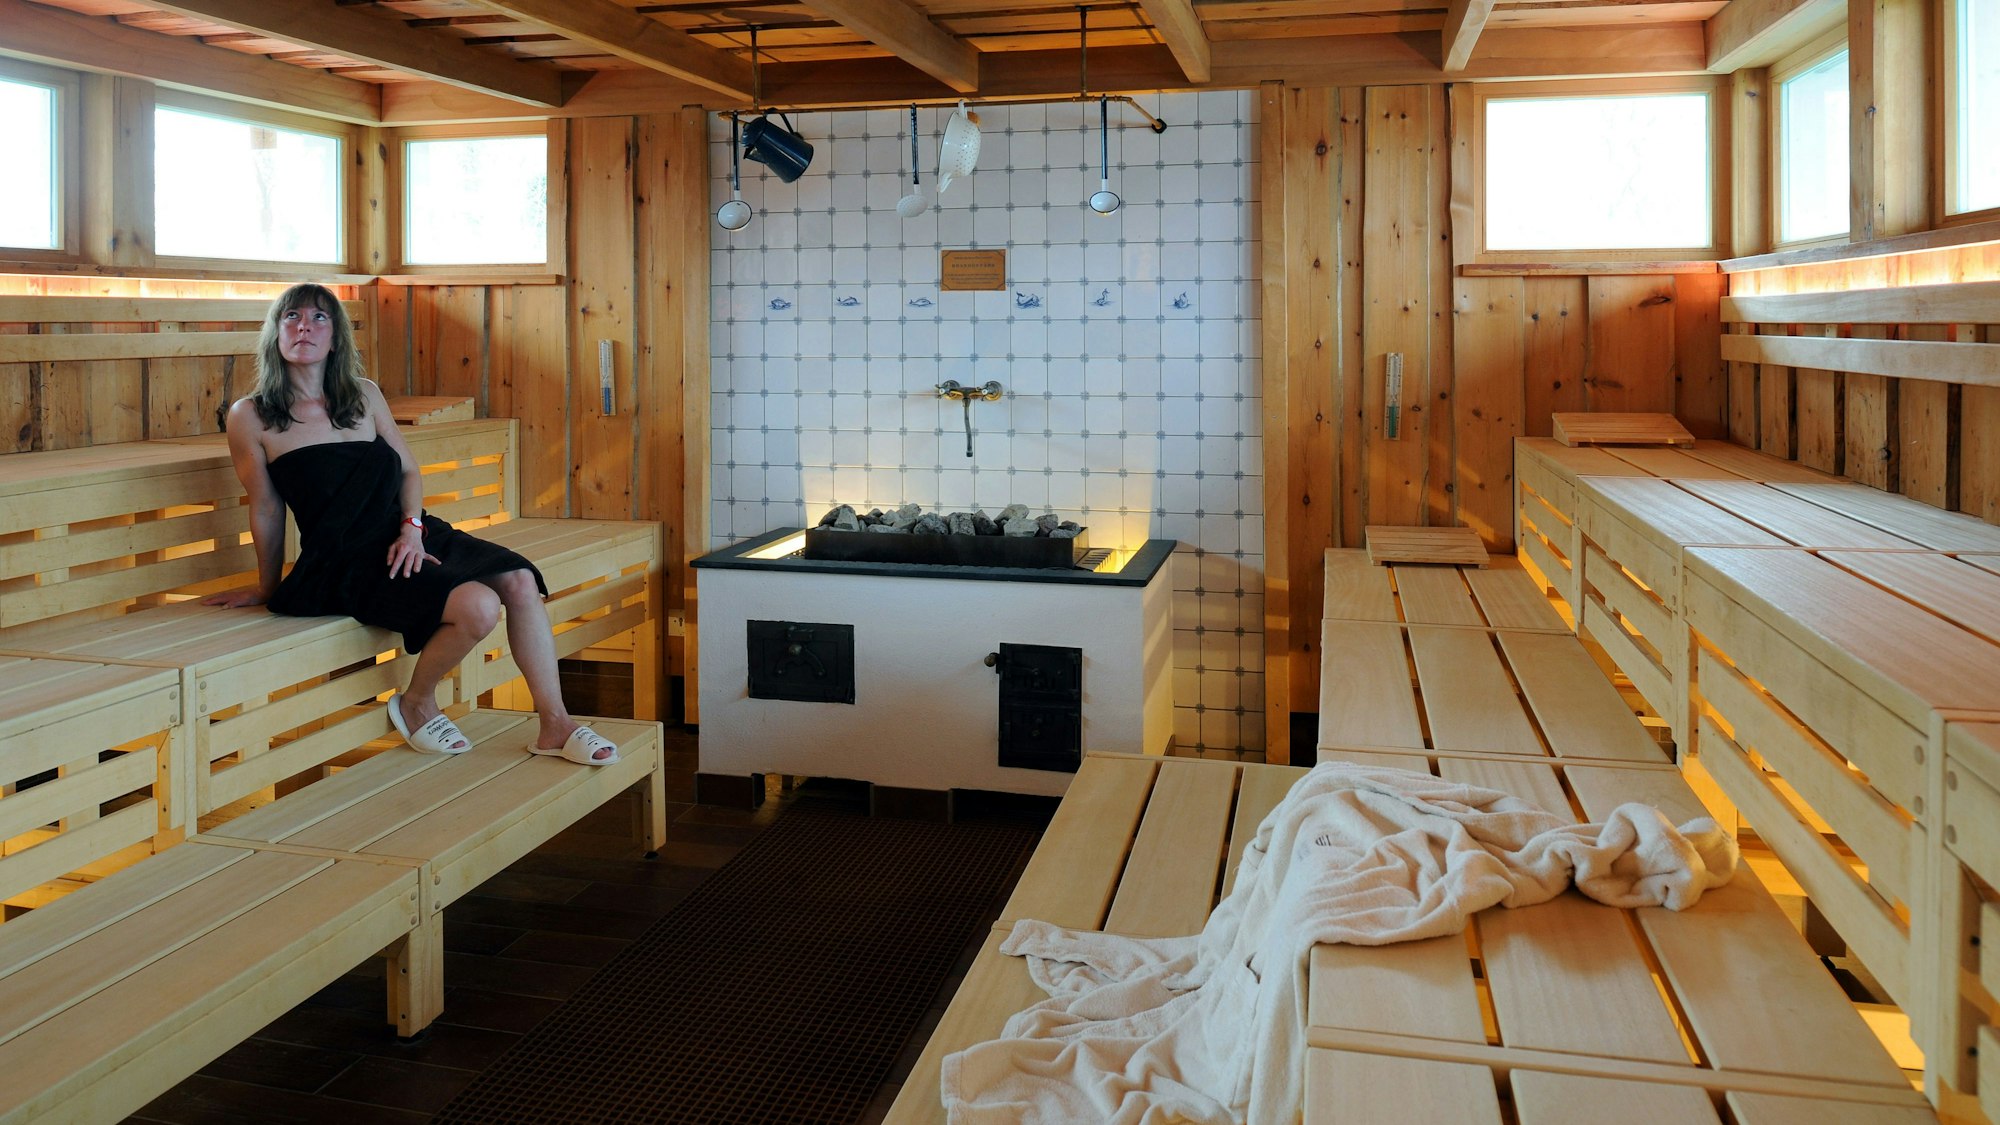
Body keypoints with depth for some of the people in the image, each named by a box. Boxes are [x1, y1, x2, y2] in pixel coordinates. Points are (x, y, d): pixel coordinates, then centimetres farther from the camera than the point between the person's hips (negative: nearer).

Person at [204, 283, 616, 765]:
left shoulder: (365, 396, 12)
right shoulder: (250, 417, -1)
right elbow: (266, 510, 5)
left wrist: (412, 528, -2)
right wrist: (267, 589, 15)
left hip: (409, 538, 6)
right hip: (344, 559, -6)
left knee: (521, 581, -19)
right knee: (478, 605, -28)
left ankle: (555, 725, -11)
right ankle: (416, 704, 0)